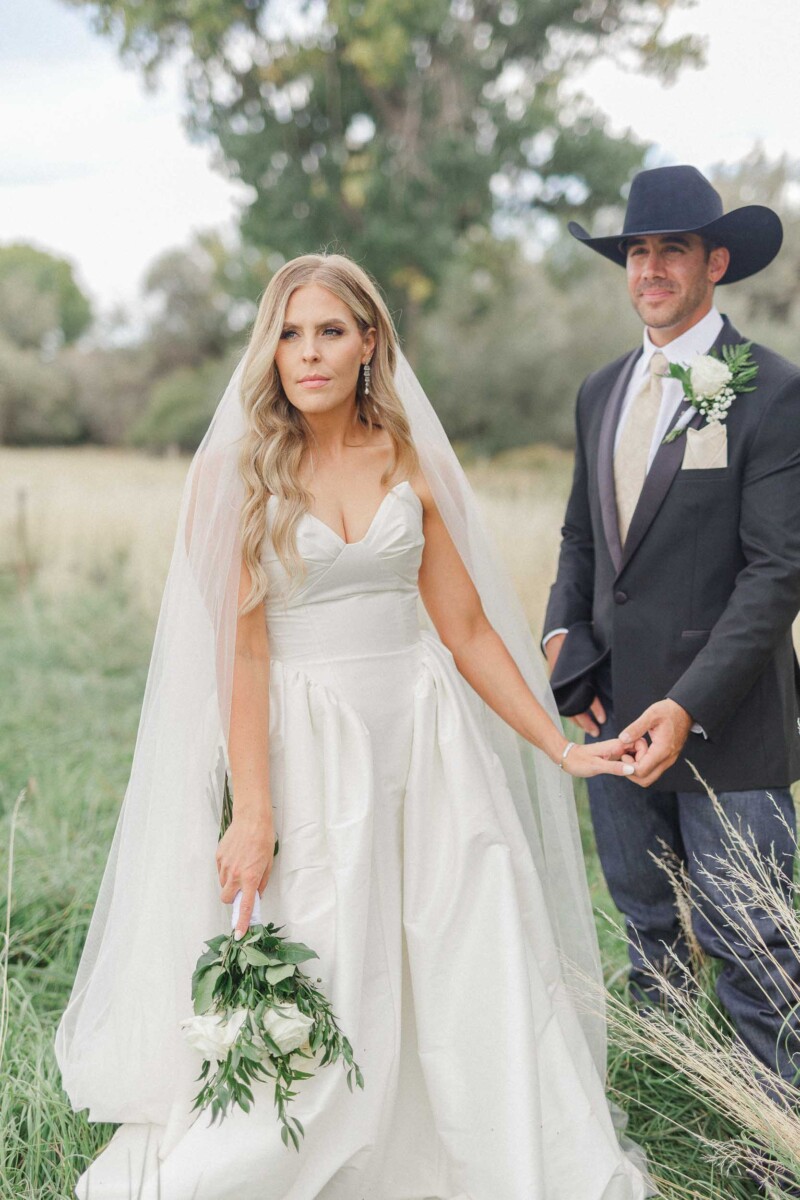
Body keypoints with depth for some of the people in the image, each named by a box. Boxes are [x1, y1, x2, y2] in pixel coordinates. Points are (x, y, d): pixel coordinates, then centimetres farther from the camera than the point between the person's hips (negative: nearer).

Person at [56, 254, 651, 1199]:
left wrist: (560, 747, 5)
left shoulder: (413, 462, 6)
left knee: (484, 971, 3)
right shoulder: (238, 468, -3)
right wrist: (252, 811, -12)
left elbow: (469, 628, 8)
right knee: (319, 990, 1)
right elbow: (243, 647, -8)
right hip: (310, 752, -3)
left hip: (426, 742, 3)